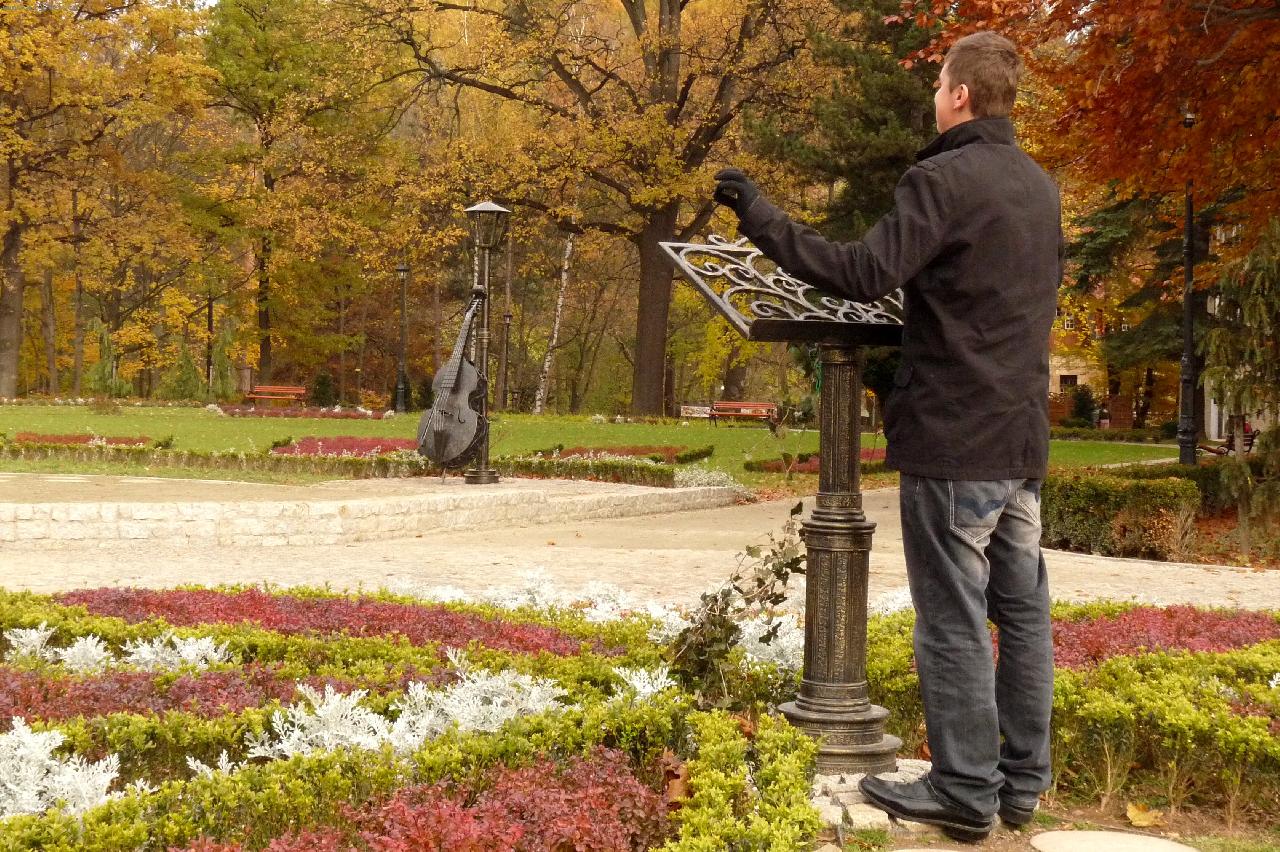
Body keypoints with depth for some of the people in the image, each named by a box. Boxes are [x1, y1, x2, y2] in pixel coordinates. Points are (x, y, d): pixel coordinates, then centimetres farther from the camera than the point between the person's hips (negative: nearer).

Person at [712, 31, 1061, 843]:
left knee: (954, 618, -1)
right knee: (1023, 610, 11)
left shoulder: (942, 179, -14)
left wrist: (759, 215, -17)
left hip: (954, 438, -8)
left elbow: (864, 273, -24)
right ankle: (1022, 781, 19)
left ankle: (965, 791, 5)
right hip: (1022, 437, 8)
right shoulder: (1041, 187, 13)